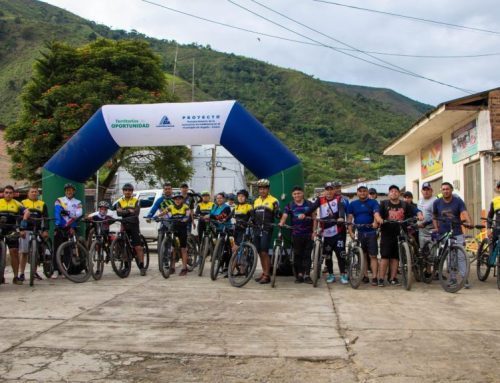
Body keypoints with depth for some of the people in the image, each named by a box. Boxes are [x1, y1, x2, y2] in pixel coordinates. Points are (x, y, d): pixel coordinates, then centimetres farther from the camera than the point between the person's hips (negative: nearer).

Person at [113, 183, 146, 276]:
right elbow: (119, 212, -5)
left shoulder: (136, 201, 5)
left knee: (138, 247, -8)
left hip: (134, 226, -3)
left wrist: (124, 212, -16)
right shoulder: (120, 201, 12)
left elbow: (136, 213, -11)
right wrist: (129, 211, -17)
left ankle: (141, 266, -7)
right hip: (124, 226, 3)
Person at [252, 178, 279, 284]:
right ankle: (263, 272, 19)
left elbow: (277, 215, -4)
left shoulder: (273, 201, -2)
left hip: (267, 230, -6)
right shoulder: (256, 201, 18)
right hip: (257, 229, 6)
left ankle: (267, 275, -6)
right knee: (260, 253, 9)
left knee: (264, 253, -11)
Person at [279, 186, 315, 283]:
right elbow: (284, 216, -8)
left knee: (307, 255, 1)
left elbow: (314, 218, 6)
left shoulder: (309, 204, 5)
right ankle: (299, 275, 12)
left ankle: (307, 274, 5)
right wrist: (281, 223, -29)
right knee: (297, 255, 4)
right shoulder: (290, 206, 4)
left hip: (308, 234, 0)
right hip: (296, 234, 0)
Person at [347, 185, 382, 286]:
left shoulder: (373, 202, 2)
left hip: (371, 232, -2)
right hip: (358, 233, 3)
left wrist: (375, 222, -38)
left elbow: (376, 213, -15)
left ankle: (374, 277, -3)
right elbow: (349, 218, 6)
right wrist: (350, 232, -6)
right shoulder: (352, 204, 10)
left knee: (373, 256, -3)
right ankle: (365, 276, 15)